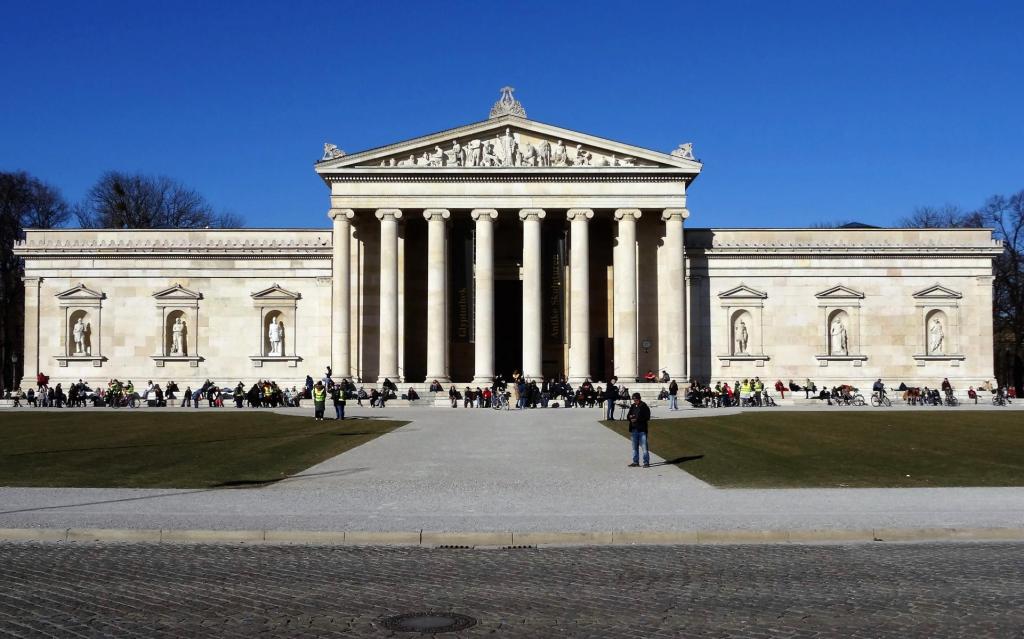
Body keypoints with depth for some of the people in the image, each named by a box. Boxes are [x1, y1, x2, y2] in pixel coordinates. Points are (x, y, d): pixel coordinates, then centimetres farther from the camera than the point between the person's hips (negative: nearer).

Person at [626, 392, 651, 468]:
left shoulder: (644, 407, -7)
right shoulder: (632, 407, 10)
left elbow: (647, 417, -13)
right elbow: (628, 416, 18)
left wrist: (637, 419, -21)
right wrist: (630, 417, -7)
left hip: (642, 430, -6)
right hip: (634, 430, 6)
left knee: (644, 447, -5)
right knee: (635, 447, 12)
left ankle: (646, 462, 0)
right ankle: (635, 462, 21)